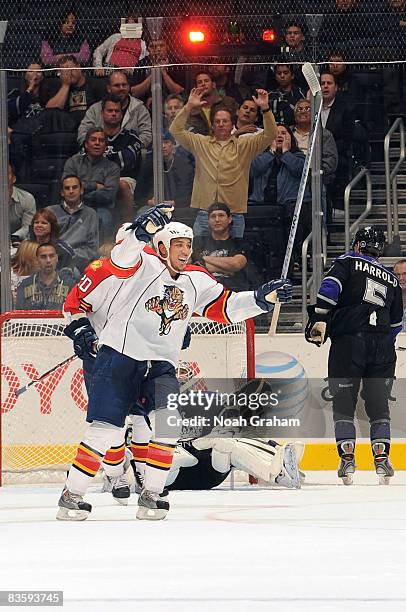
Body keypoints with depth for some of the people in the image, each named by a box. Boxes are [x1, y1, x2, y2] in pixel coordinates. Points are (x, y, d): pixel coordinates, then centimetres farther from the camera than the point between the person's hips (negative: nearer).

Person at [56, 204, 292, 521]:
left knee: (169, 421, -16)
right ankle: (72, 495, 2)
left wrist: (263, 297, -1)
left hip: (161, 365, 5)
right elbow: (121, 260, -28)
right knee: (107, 430, -10)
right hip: (120, 356, -5)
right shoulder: (145, 264, -7)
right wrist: (142, 231, -47)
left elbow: (224, 307, 13)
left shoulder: (197, 281, 11)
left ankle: (151, 494, -4)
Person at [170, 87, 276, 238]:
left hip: (234, 214, -1)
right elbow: (176, 131, 8)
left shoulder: (244, 145, 9)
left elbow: (269, 135, 0)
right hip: (204, 213, 1)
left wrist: (265, 108, -11)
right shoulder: (201, 143, 13)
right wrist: (189, 107, 0)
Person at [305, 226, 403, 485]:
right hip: (382, 347, 3)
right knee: (379, 406, 9)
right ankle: (382, 457, -4)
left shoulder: (348, 262, 9)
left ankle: (347, 460, -7)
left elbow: (330, 287, -10)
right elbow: (396, 323, 23)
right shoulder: (392, 280, 21)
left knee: (343, 405, 2)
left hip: (348, 344, -3)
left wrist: (319, 318, -14)